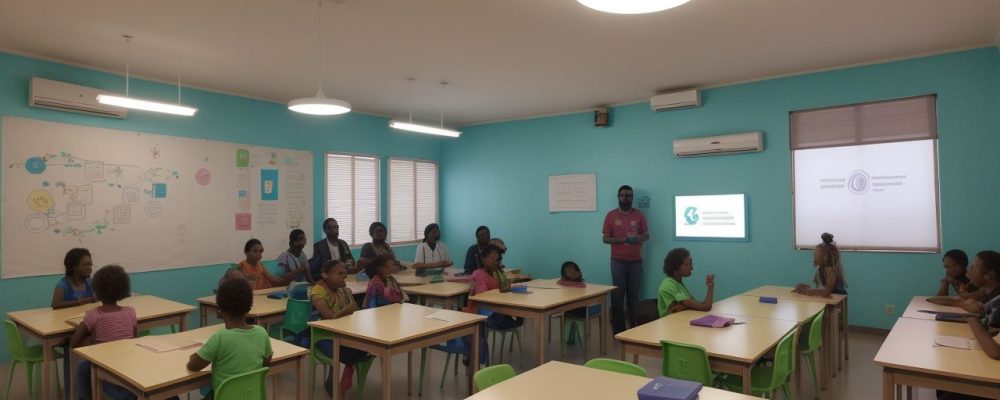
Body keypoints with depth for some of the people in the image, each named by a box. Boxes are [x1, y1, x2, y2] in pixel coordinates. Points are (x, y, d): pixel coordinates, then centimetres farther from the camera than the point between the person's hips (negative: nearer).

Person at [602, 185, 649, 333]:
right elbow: (606, 239, -2)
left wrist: (638, 238, -16)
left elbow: (646, 235, 7)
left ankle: (635, 328, 15)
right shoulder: (611, 215, 1)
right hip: (618, 261, -1)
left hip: (636, 261, 1)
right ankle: (618, 330, 7)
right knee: (617, 296, 0)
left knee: (634, 296, 5)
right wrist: (624, 239, -17)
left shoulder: (639, 215, 5)